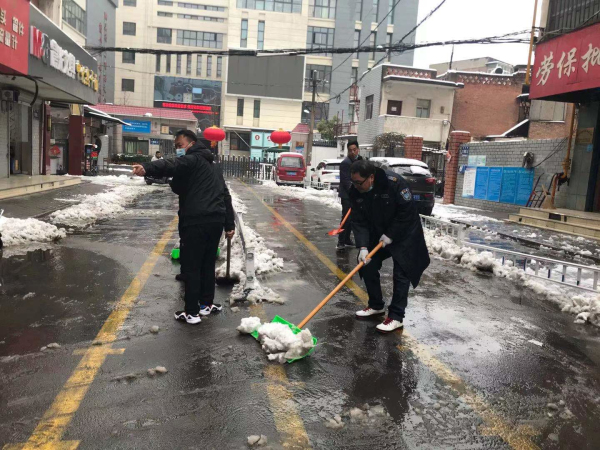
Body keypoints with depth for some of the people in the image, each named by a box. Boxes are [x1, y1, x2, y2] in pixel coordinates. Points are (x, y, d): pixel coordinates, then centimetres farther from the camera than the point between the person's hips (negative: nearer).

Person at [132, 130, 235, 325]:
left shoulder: (192, 160, -3)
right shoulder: (213, 166, 24)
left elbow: (172, 165, -27)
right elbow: (225, 195, 23)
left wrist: (147, 168, -45)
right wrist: (229, 224, 24)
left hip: (196, 221, -8)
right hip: (216, 220, 9)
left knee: (191, 266, 0)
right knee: (208, 263, 19)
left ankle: (191, 312, 5)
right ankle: (206, 303, 29)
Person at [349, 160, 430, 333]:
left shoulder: (394, 182, -31)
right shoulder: (355, 191, -15)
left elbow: (407, 211, -25)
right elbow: (358, 222, -14)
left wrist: (390, 235, -21)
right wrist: (363, 247, -25)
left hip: (403, 233, -5)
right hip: (377, 234, 6)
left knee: (401, 273, -7)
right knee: (367, 266, 5)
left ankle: (396, 317, 0)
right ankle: (376, 305, 23)